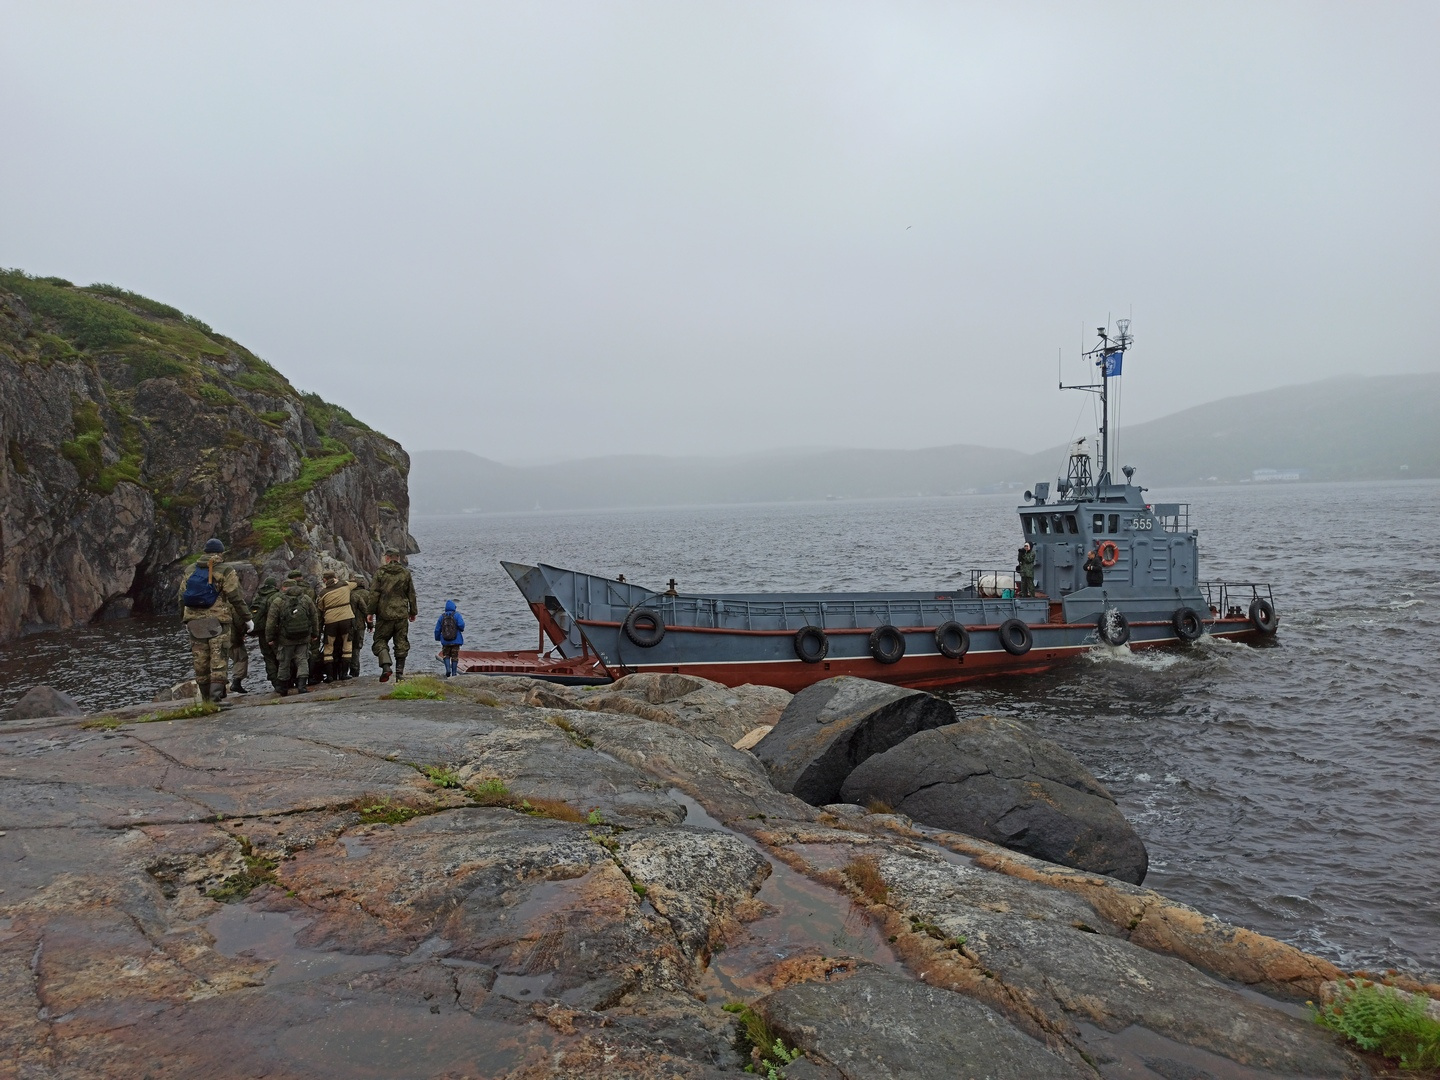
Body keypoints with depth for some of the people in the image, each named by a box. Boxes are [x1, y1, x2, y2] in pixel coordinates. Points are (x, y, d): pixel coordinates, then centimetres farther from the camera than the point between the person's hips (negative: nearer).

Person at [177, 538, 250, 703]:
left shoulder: (191, 571, 12)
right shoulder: (225, 572, -4)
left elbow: (181, 596, 17)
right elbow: (236, 598, -7)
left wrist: (185, 619, 29)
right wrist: (246, 618, 2)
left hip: (194, 620, 5)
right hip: (217, 620, -4)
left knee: (200, 658, 10)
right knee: (218, 658, -6)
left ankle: (206, 695, 17)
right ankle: (216, 692, -17)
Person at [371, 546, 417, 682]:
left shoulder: (380, 573, -3)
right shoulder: (406, 573, 6)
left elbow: (375, 594, -6)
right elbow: (411, 595, 10)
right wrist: (413, 612, 19)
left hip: (384, 614, -2)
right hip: (402, 614, 2)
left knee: (380, 641, 7)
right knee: (401, 643, 8)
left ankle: (386, 667, -14)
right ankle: (400, 673, 7)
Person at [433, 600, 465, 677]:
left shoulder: (442, 617, 4)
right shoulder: (457, 615, -4)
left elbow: (437, 629, 7)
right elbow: (461, 624, -20)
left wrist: (437, 638, 23)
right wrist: (461, 629, 4)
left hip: (445, 641, 1)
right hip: (456, 641, -1)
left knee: (446, 655, 17)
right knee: (455, 656, 8)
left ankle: (448, 669, -4)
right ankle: (454, 673, 9)